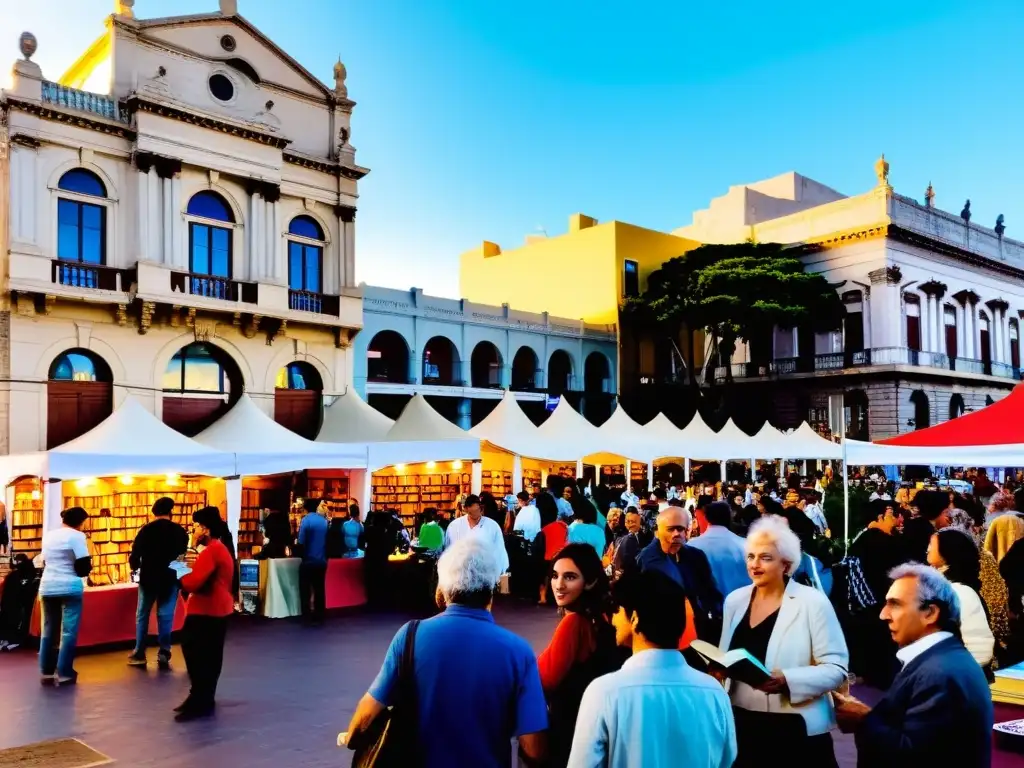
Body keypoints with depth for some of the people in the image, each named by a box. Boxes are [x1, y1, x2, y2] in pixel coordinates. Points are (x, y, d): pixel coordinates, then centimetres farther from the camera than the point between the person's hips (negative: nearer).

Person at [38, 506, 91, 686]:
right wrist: (84, 571, 8)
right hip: (70, 588, -6)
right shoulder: (77, 536, -9)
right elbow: (84, 566, -13)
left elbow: (45, 561, 20)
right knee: (68, 631, -2)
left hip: (47, 586, 6)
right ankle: (64, 674, -4)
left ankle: (47, 672, 15)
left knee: (48, 630, 13)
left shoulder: (48, 535, 12)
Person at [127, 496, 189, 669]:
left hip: (149, 578, 0)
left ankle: (139, 655, 14)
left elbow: (134, 556, -6)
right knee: (166, 617, 4)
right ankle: (164, 655, 0)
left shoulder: (146, 530, -5)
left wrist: (135, 566, 15)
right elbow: (183, 555, 10)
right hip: (170, 579, 1)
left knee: (142, 615, 11)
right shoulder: (180, 531, 0)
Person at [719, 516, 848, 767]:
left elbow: (836, 668, -12)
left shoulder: (813, 602, -10)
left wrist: (788, 680, -25)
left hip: (796, 728, -4)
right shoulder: (735, 600, 5)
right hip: (742, 723, 4)